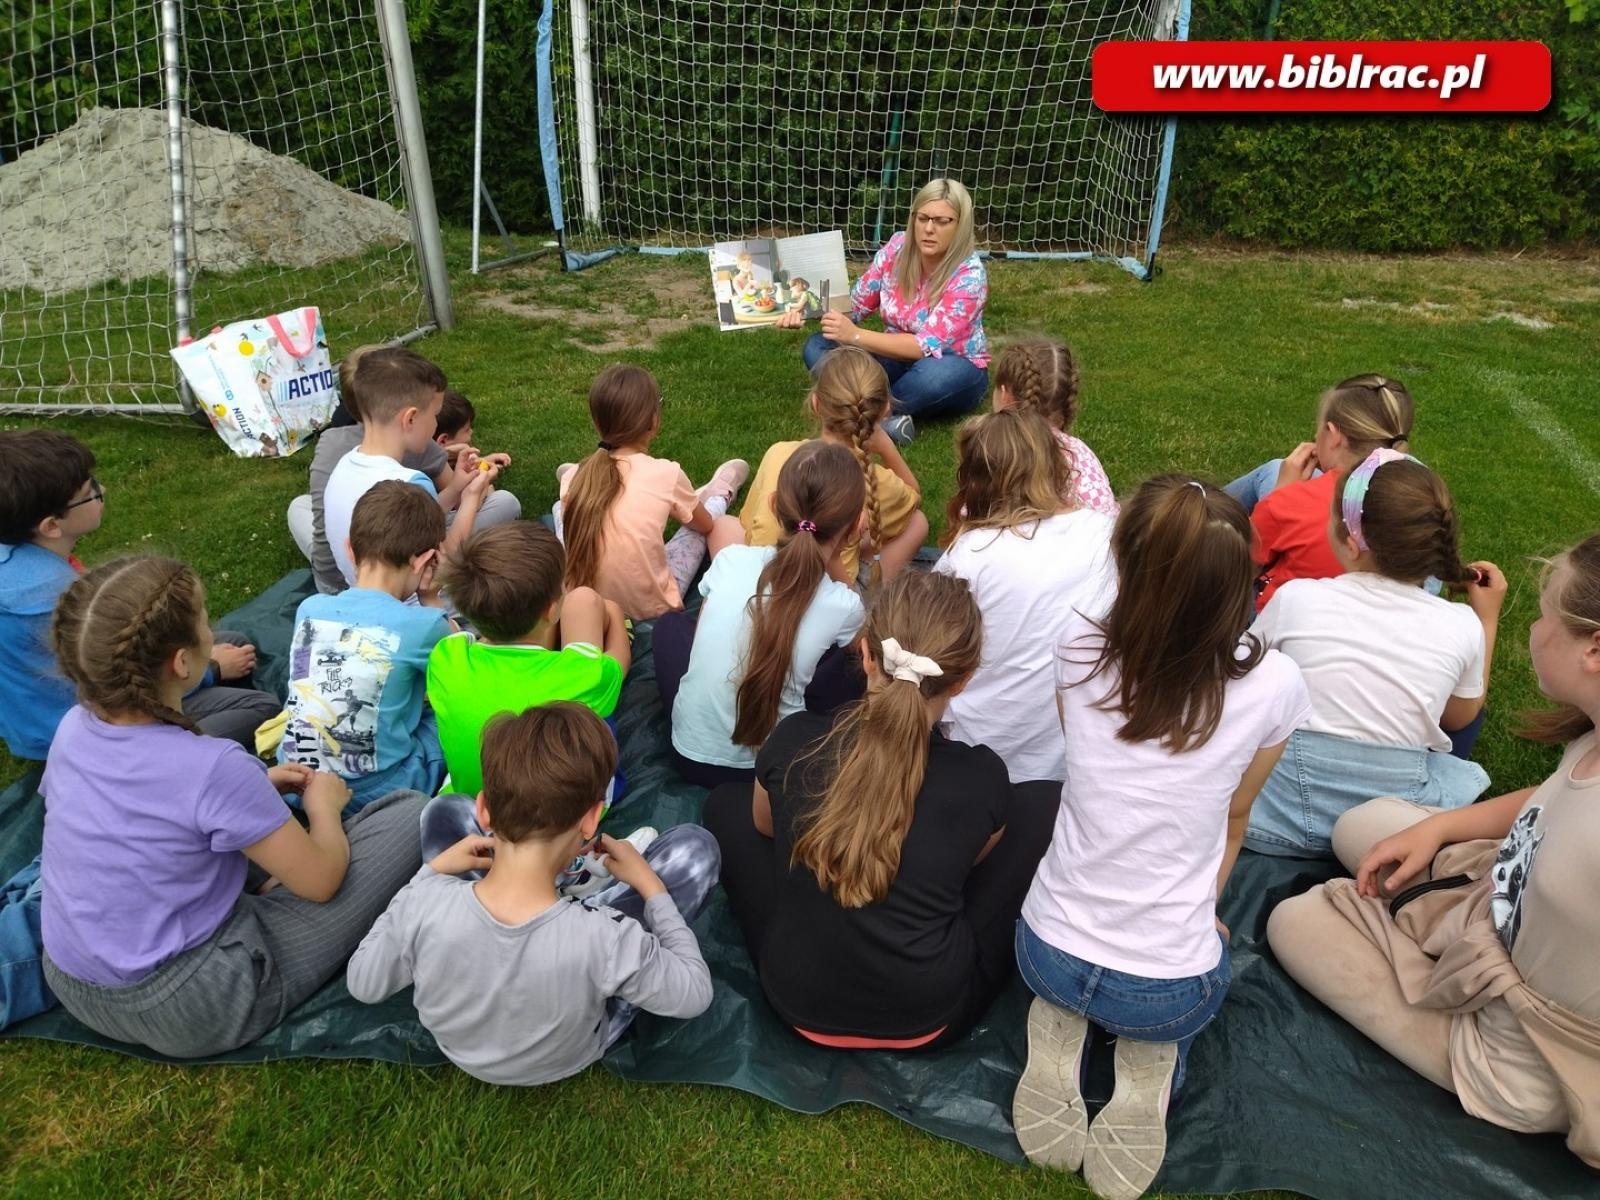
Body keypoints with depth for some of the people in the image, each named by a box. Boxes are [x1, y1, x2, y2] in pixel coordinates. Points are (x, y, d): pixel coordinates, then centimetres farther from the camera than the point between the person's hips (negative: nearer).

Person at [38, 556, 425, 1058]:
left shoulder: (72, 729, -8)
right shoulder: (213, 769, -28)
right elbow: (320, 881, -15)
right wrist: (324, 805, 3)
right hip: (187, 1014, -7)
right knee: (412, 814, -8)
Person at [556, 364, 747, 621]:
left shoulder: (575, 478, -8)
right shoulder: (667, 473, -15)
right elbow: (705, 524, 6)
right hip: (648, 609, -2)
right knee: (711, 517, 18)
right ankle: (720, 496, 51)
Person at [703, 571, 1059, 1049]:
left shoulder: (793, 741, -18)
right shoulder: (981, 778, -20)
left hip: (798, 1005, 2)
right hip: (928, 1019, -1)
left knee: (726, 803, 20)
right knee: (1045, 802, 7)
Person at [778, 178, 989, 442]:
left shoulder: (969, 275, -22)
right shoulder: (898, 248, -8)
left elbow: (927, 346, -27)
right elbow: (855, 304, 1)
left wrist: (855, 335, -33)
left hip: (956, 370, -5)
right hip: (898, 358, 5)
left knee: (934, 374, -42)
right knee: (817, 347, -16)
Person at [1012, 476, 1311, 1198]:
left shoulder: (1080, 650, -13)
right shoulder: (1272, 686, -18)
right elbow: (1232, 819, 0)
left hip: (1048, 951, 2)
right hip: (1168, 986, -1)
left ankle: (1062, 1030, 9)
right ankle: (1150, 1056, 7)